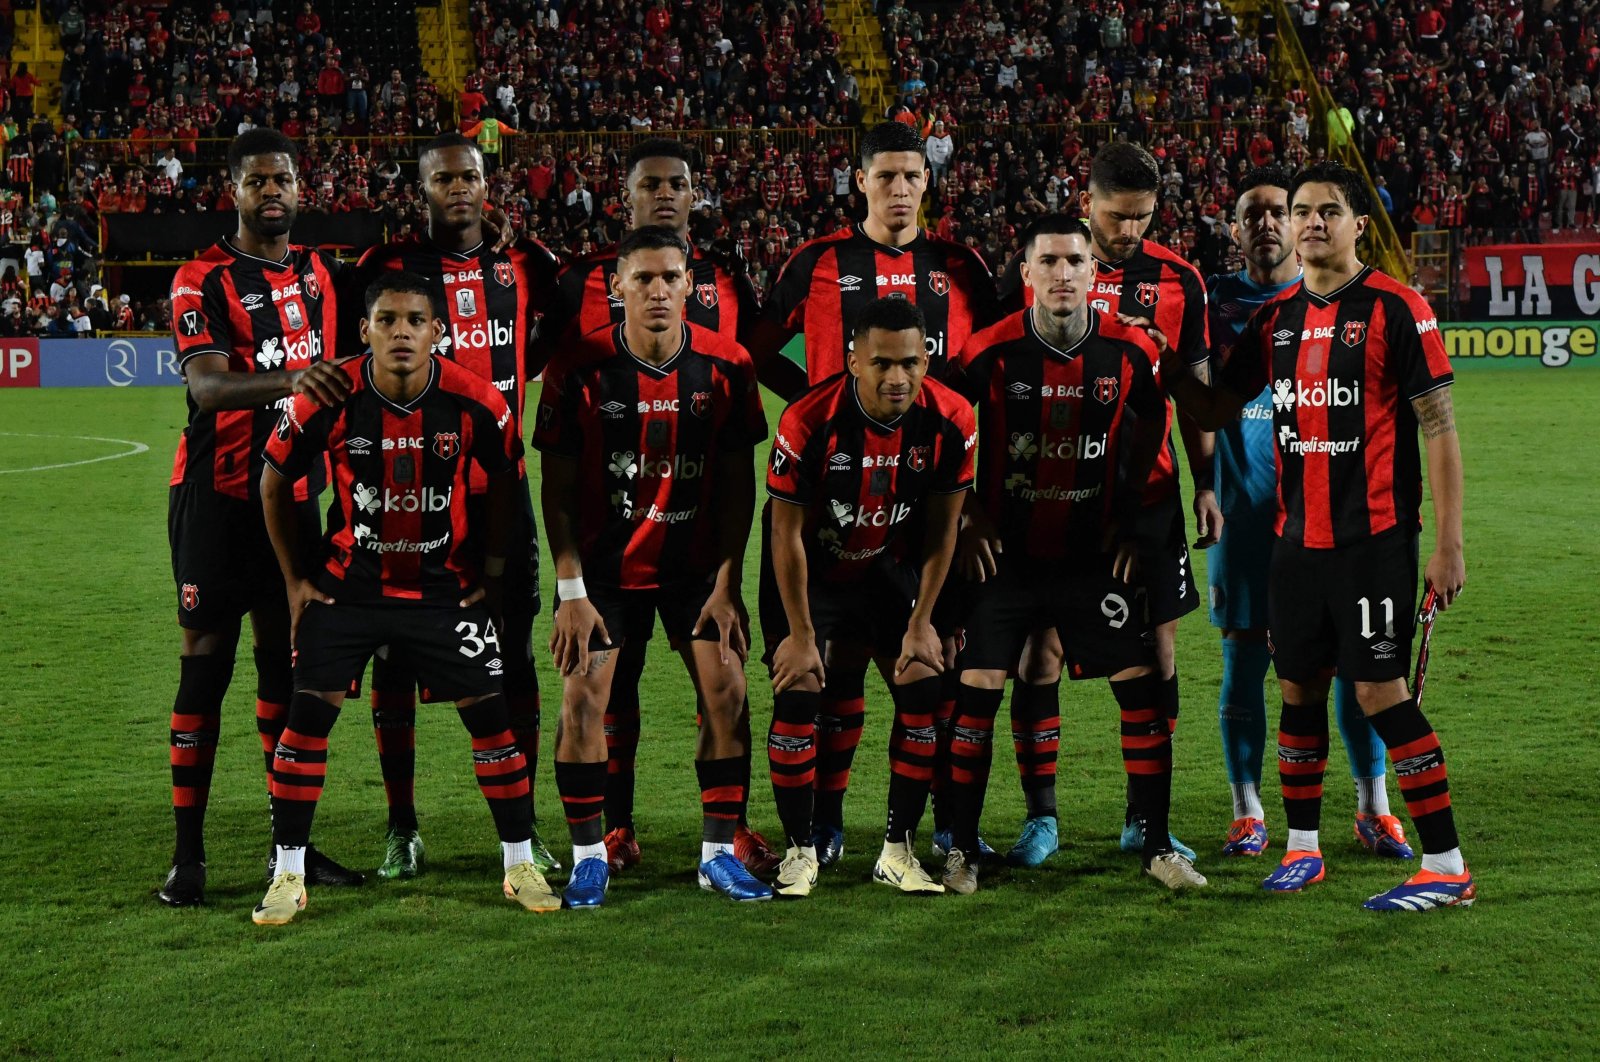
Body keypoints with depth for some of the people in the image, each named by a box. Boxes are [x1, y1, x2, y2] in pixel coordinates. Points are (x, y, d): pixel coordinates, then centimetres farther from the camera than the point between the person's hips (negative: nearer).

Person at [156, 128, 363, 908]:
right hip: (217, 493, -6)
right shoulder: (204, 279, -10)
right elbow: (205, 385, -25)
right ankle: (188, 854, -2)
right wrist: (290, 381, -42)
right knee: (206, 660, -5)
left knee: (286, 657, 9)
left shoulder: (318, 273, 10)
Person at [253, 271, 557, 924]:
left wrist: (492, 572, 2)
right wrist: (296, 579, 1)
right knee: (307, 716, -6)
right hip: (348, 582, 0)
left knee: (490, 716, -2)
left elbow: (503, 484, 3)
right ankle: (287, 876, 7)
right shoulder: (327, 400, -18)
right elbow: (274, 483, 0)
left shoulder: (476, 403, -17)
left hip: (446, 587, 0)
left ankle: (520, 866, 13)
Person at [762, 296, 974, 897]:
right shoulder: (809, 422, -29)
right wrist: (800, 634, -15)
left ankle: (898, 849, 6)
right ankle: (801, 849, 1)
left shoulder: (950, 422, -19)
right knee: (798, 695, -15)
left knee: (923, 690, -7)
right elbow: (787, 534, -18)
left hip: (887, 567, 3)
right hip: (809, 571, -3)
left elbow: (941, 531, -6)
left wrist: (921, 623, -5)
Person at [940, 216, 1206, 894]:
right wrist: (969, 512, 0)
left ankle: (1157, 846, 9)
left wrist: (1128, 513, 7)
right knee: (978, 690, -5)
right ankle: (962, 849, 8)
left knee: (1142, 688, -3)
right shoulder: (993, 350, -11)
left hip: (1093, 552, 2)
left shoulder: (1128, 350, -6)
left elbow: (1151, 421, 13)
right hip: (1004, 551, -1)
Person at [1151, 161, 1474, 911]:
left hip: (1374, 537, -6)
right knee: (1299, 687, 11)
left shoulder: (1395, 309, -7)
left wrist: (1448, 541, -12)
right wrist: (1167, 362, 1)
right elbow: (1215, 410, 18)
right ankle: (1301, 848, 25)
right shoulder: (1276, 318, 11)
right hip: (1297, 538, 6)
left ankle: (1447, 868, -3)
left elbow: (1439, 427, -8)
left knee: (1380, 690, -9)